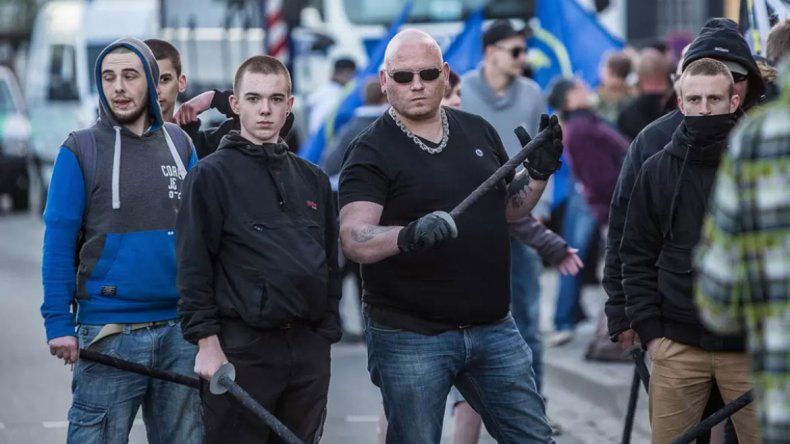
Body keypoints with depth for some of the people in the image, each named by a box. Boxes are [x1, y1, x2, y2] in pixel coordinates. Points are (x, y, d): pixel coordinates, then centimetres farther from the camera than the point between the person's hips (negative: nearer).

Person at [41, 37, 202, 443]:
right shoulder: (80, 150, -3)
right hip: (108, 331, -4)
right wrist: (58, 322, -13)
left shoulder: (179, 144, 10)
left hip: (180, 329, 4)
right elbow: (59, 241, -6)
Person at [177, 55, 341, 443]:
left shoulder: (312, 179, 15)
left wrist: (326, 336, 13)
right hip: (242, 348, -5)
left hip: (308, 349, 5)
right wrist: (206, 342, -12)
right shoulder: (212, 175, -2)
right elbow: (194, 266, -6)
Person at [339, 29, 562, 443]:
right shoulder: (371, 152, -8)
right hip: (410, 338, -5)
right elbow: (353, 237, -21)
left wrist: (538, 174, 2)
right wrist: (408, 236, -40)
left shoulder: (479, 132, 10)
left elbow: (507, 208, 21)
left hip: (494, 329, 5)